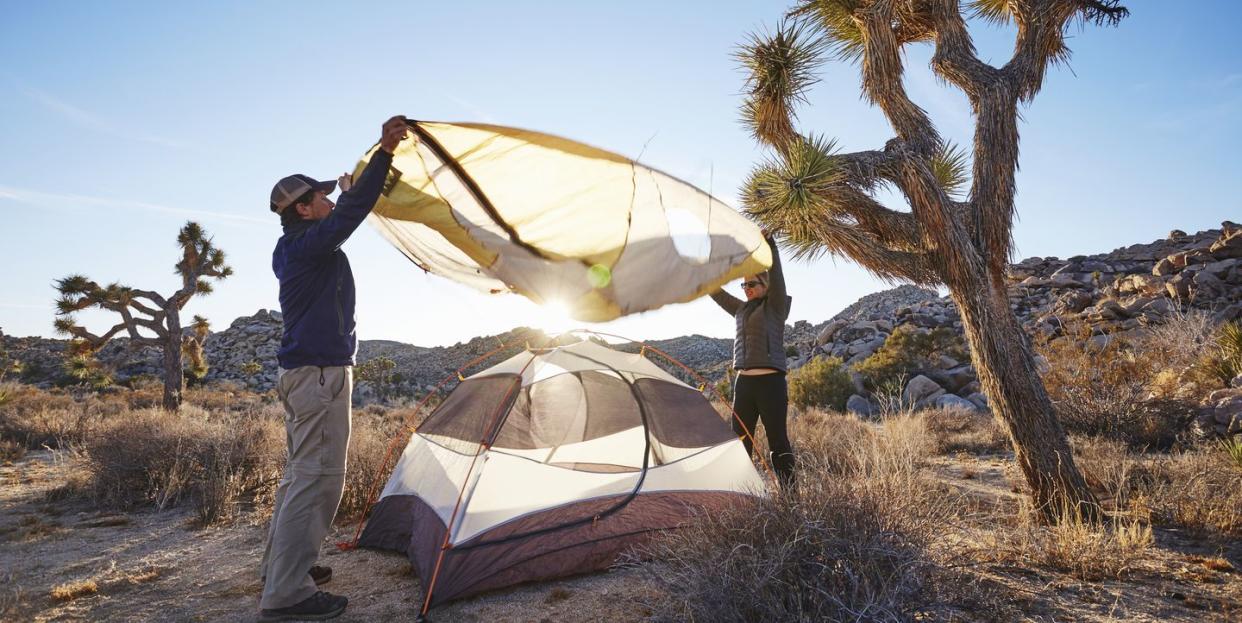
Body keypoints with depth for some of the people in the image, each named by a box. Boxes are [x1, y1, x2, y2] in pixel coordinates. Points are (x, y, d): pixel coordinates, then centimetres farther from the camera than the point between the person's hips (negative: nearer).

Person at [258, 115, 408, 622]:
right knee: (318, 477, -8)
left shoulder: (292, 249, 18)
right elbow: (352, 213, -25)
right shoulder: (310, 243, -12)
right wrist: (384, 152, -27)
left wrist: (347, 193, 48)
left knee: (302, 473, 18)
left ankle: (279, 568, 28)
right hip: (322, 372, -11)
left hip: (302, 371, 11)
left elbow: (345, 214, 36)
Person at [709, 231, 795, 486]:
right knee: (740, 439, 7)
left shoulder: (776, 307, 1)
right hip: (743, 382, 6)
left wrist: (769, 244, -23)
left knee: (778, 439, -3)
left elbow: (776, 275, -13)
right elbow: (716, 293, 23)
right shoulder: (742, 309, 18)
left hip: (770, 382, -6)